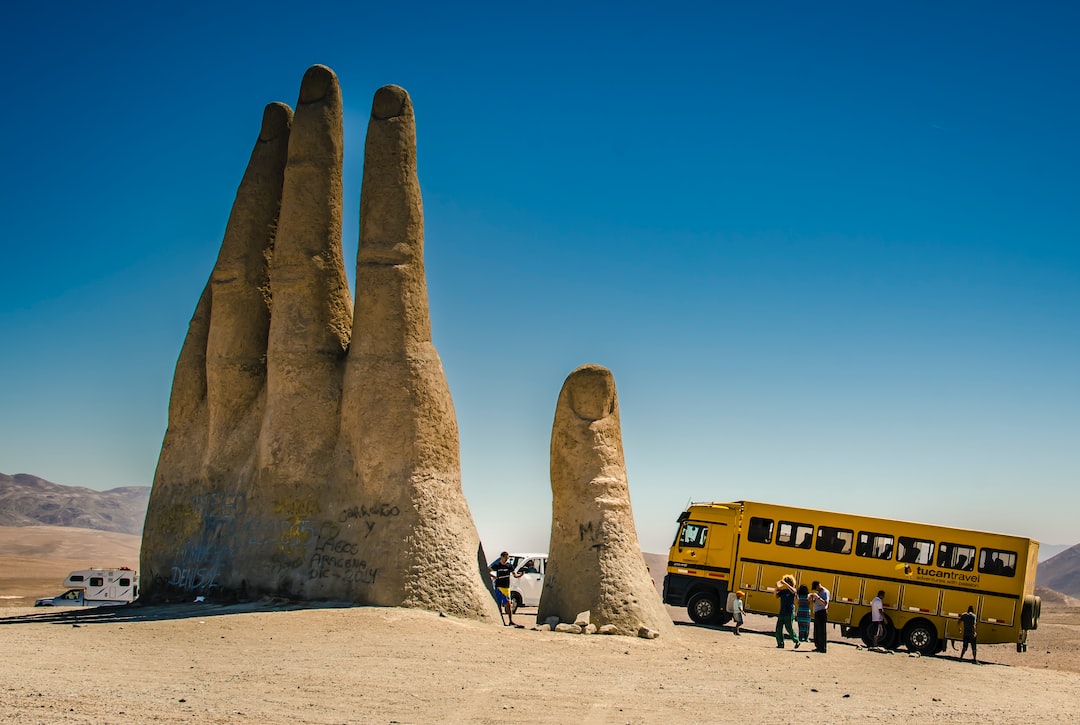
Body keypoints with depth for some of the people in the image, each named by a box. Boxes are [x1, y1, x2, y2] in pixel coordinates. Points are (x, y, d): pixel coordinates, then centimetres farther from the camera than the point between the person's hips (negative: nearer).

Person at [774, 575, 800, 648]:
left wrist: (785, 583, -29)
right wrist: (776, 589, -7)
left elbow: (793, 591, -26)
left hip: (789, 612, -6)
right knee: (778, 628, 0)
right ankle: (780, 643, 4)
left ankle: (796, 641, 9)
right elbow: (776, 596, 8)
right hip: (782, 612, 6)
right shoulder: (782, 591, 12)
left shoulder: (792, 590, -3)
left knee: (789, 627, -7)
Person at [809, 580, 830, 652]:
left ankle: (823, 648, -12)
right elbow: (812, 603, 21)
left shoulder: (825, 592, -5)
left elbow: (825, 603, -18)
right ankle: (818, 647, 11)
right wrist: (811, 598, 1)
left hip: (822, 612, -9)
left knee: (822, 630, -11)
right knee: (816, 631, 8)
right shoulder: (818, 592, 20)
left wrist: (818, 597, -23)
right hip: (817, 613, 9)